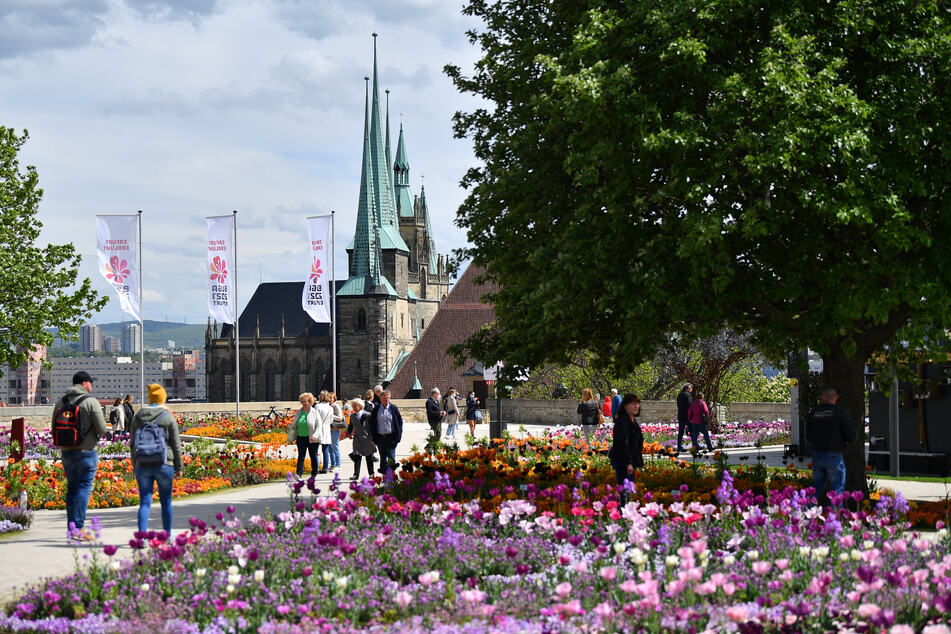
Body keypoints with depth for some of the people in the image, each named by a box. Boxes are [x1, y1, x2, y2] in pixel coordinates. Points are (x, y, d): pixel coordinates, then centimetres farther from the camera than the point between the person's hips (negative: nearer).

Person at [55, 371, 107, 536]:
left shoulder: (60, 402, 9)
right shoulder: (91, 402, -8)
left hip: (66, 453, 6)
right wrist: (97, 432, 10)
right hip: (86, 452, -6)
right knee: (84, 488, -4)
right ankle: (78, 526, -10)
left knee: (72, 487, 14)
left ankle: (71, 525, 14)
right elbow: (102, 429, -12)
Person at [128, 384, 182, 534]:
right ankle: (167, 535, 22)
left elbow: (132, 445, 10)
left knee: (145, 502, 2)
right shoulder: (168, 417, -5)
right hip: (163, 465, -2)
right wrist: (179, 467, 4)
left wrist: (135, 466, 19)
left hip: (142, 465, 2)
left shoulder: (137, 418, 5)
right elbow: (176, 445, -4)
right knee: (166, 502, 12)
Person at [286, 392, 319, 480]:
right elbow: (294, 425, 13)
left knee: (313, 456, 9)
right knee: (301, 456, -5)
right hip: (301, 438, 3)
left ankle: (314, 474, 21)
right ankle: (299, 474, -11)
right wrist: (291, 437, 7)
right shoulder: (299, 412, 8)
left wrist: (315, 436, -18)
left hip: (311, 439, -3)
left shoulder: (314, 412, -3)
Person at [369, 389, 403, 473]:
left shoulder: (394, 408, 2)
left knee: (391, 457, -6)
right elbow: (372, 423, 11)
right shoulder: (376, 409, 6)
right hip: (380, 437, 2)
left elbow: (400, 421, 5)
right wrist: (373, 435, 5)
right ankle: (384, 473, 19)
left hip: (391, 437, -2)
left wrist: (399, 434, -2)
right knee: (383, 457, 9)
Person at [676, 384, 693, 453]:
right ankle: (695, 445, 5)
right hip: (687, 416, -7)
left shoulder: (679, 395, 13)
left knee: (680, 432, 6)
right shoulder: (688, 395, -12)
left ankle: (679, 447, 3)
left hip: (680, 416, 7)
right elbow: (690, 406, -15)